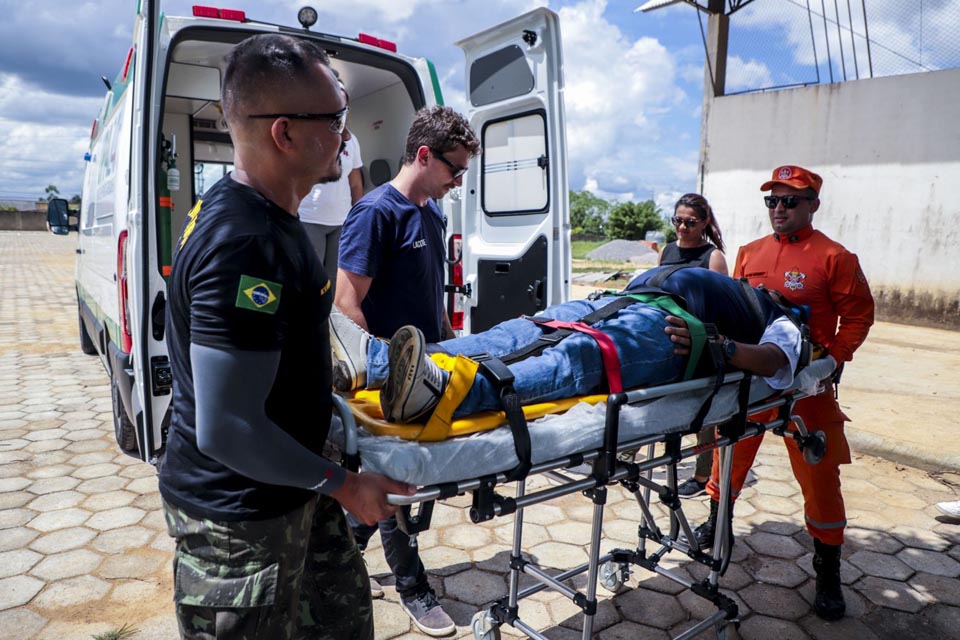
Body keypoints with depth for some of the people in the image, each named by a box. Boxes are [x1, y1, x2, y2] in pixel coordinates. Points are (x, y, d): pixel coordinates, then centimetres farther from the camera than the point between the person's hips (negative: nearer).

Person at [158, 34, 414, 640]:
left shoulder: (264, 214, 3)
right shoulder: (244, 244, -30)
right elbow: (225, 431, -29)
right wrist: (341, 485, -18)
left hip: (287, 491, 9)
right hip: (238, 521, -9)